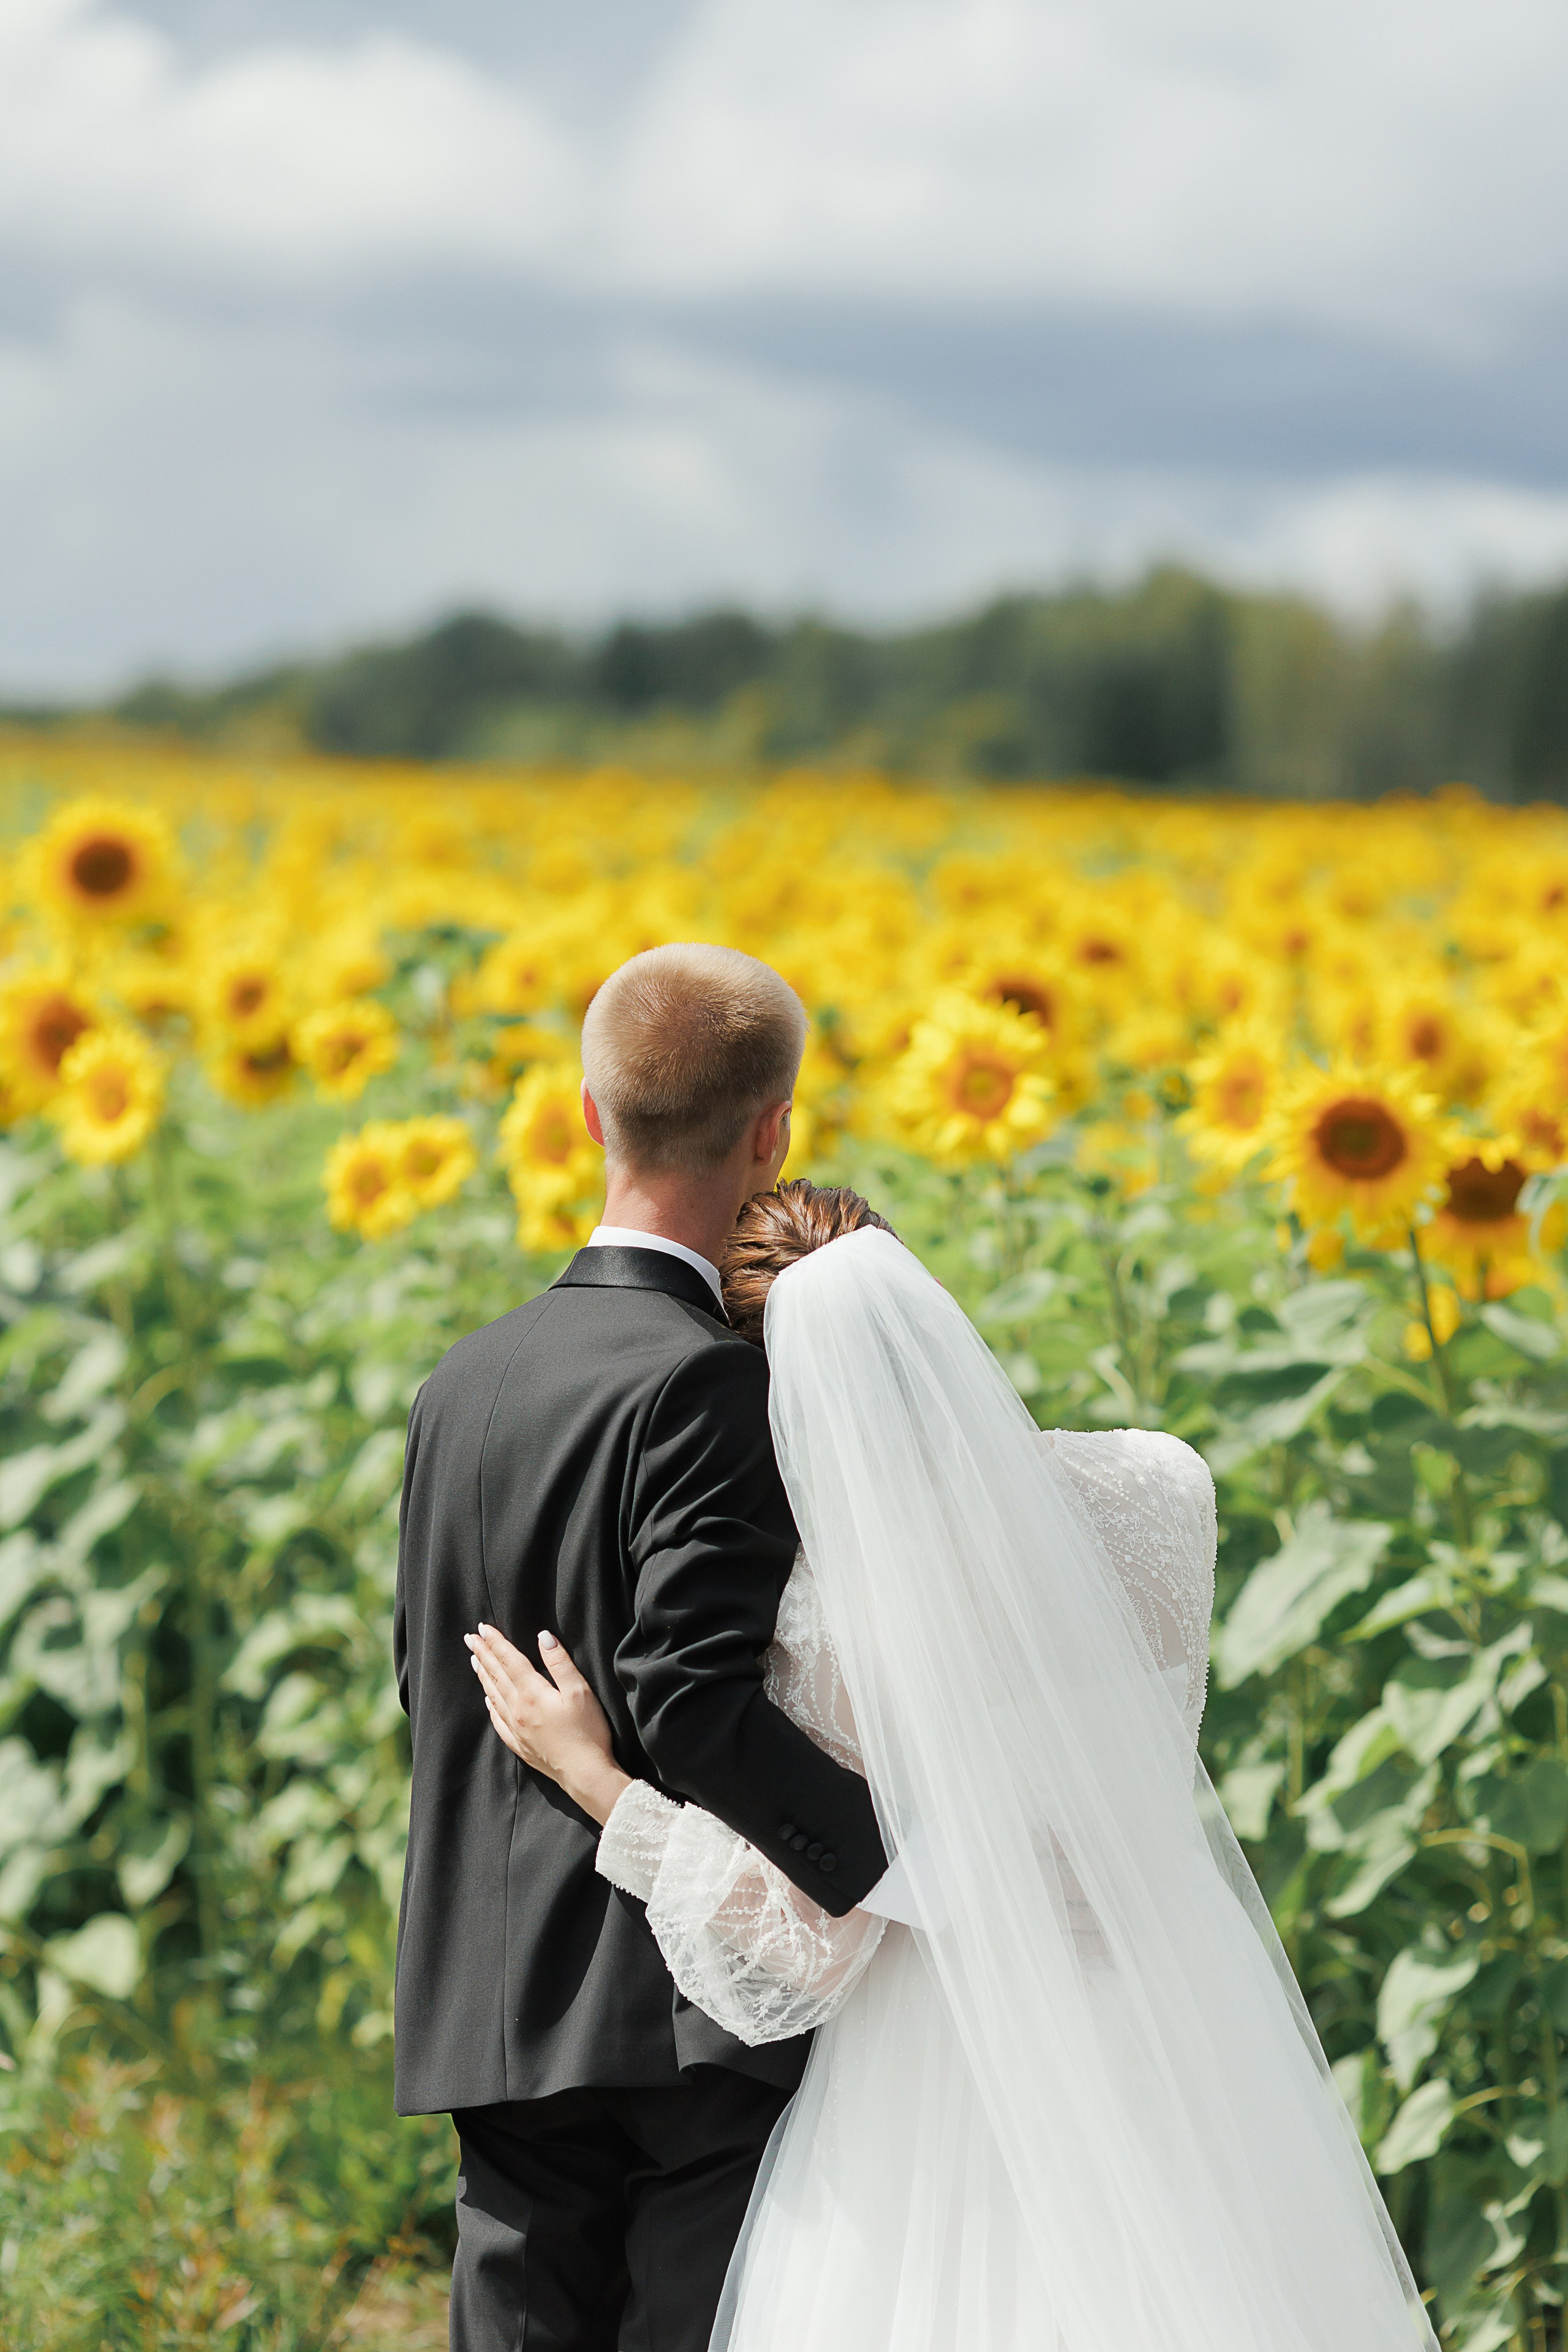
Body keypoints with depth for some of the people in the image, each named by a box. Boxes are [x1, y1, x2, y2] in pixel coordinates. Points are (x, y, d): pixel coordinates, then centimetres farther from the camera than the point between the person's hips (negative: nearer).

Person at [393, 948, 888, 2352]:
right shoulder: (708, 1385, -13)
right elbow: (695, 1701, -22)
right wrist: (927, 1875, -22)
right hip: (687, 2014, -7)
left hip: (496, 2013, 7)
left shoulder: (466, 1382, 11)